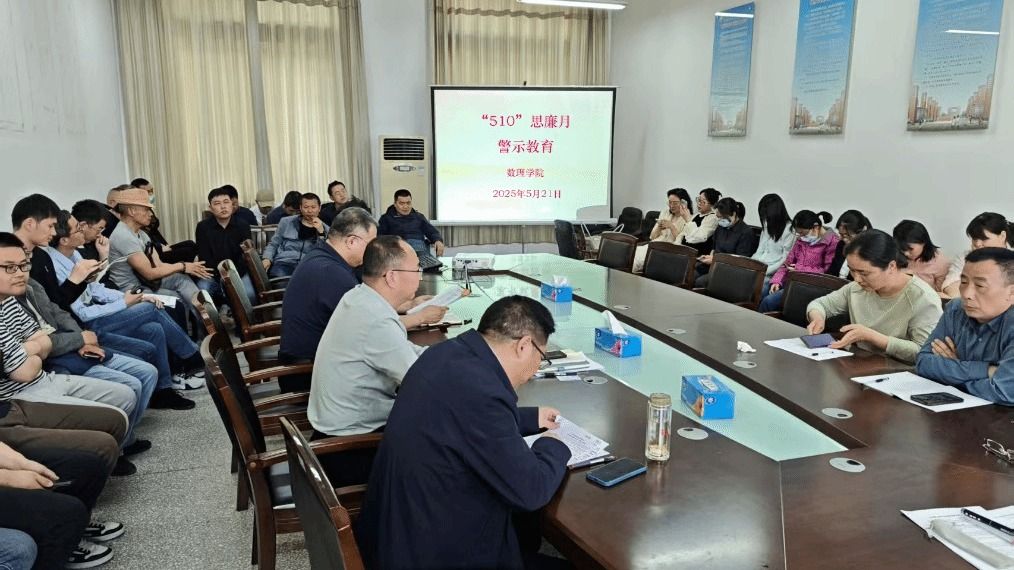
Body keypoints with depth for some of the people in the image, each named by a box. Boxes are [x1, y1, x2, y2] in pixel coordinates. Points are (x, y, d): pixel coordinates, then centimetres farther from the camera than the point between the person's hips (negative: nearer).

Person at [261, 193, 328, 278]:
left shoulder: (325, 229, 13)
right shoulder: (286, 222, 16)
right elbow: (273, 244, 21)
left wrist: (321, 232, -7)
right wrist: (267, 259, 2)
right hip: (284, 263, 1)